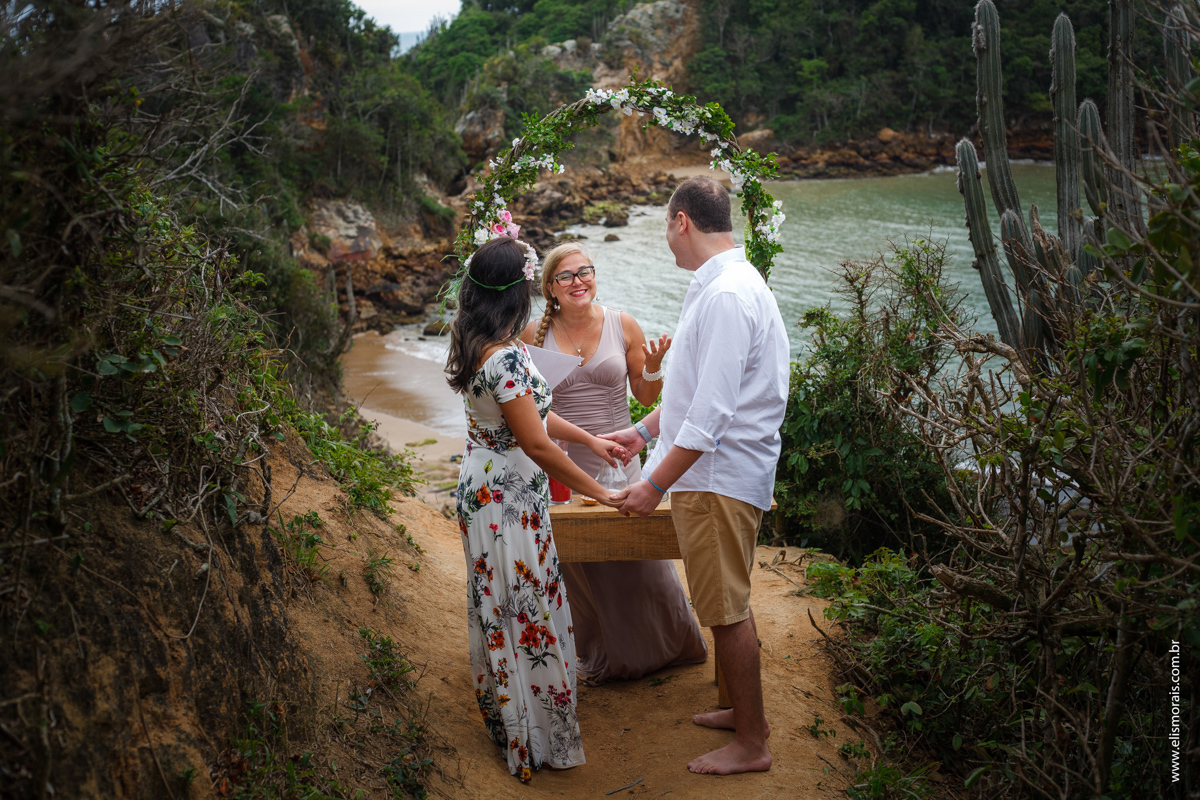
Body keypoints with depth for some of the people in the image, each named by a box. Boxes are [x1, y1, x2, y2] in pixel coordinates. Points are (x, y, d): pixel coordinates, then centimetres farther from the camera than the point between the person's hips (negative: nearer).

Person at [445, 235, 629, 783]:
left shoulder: (475, 345, 4)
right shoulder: (505, 357, -27)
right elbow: (537, 445, -25)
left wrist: (590, 440, 19)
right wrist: (600, 493, -15)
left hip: (484, 487, 10)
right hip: (510, 498, -10)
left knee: (500, 608, 22)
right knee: (525, 612, 3)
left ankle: (502, 717, 39)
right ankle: (536, 741, 18)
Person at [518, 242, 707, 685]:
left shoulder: (623, 325, -1)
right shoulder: (535, 334, -1)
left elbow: (646, 397, 4)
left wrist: (653, 366, -14)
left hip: (617, 461, 0)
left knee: (640, 557, 4)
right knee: (577, 562, 9)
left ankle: (670, 644, 28)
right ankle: (598, 653, 30)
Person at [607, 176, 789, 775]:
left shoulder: (725, 295, -22)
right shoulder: (723, 284, 12)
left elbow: (711, 413, -26)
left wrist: (656, 484, -22)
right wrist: (645, 430, 27)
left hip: (720, 476, -10)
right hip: (718, 472, 10)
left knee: (727, 608, 0)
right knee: (729, 603, 20)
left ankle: (751, 745, 13)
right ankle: (745, 710, 36)